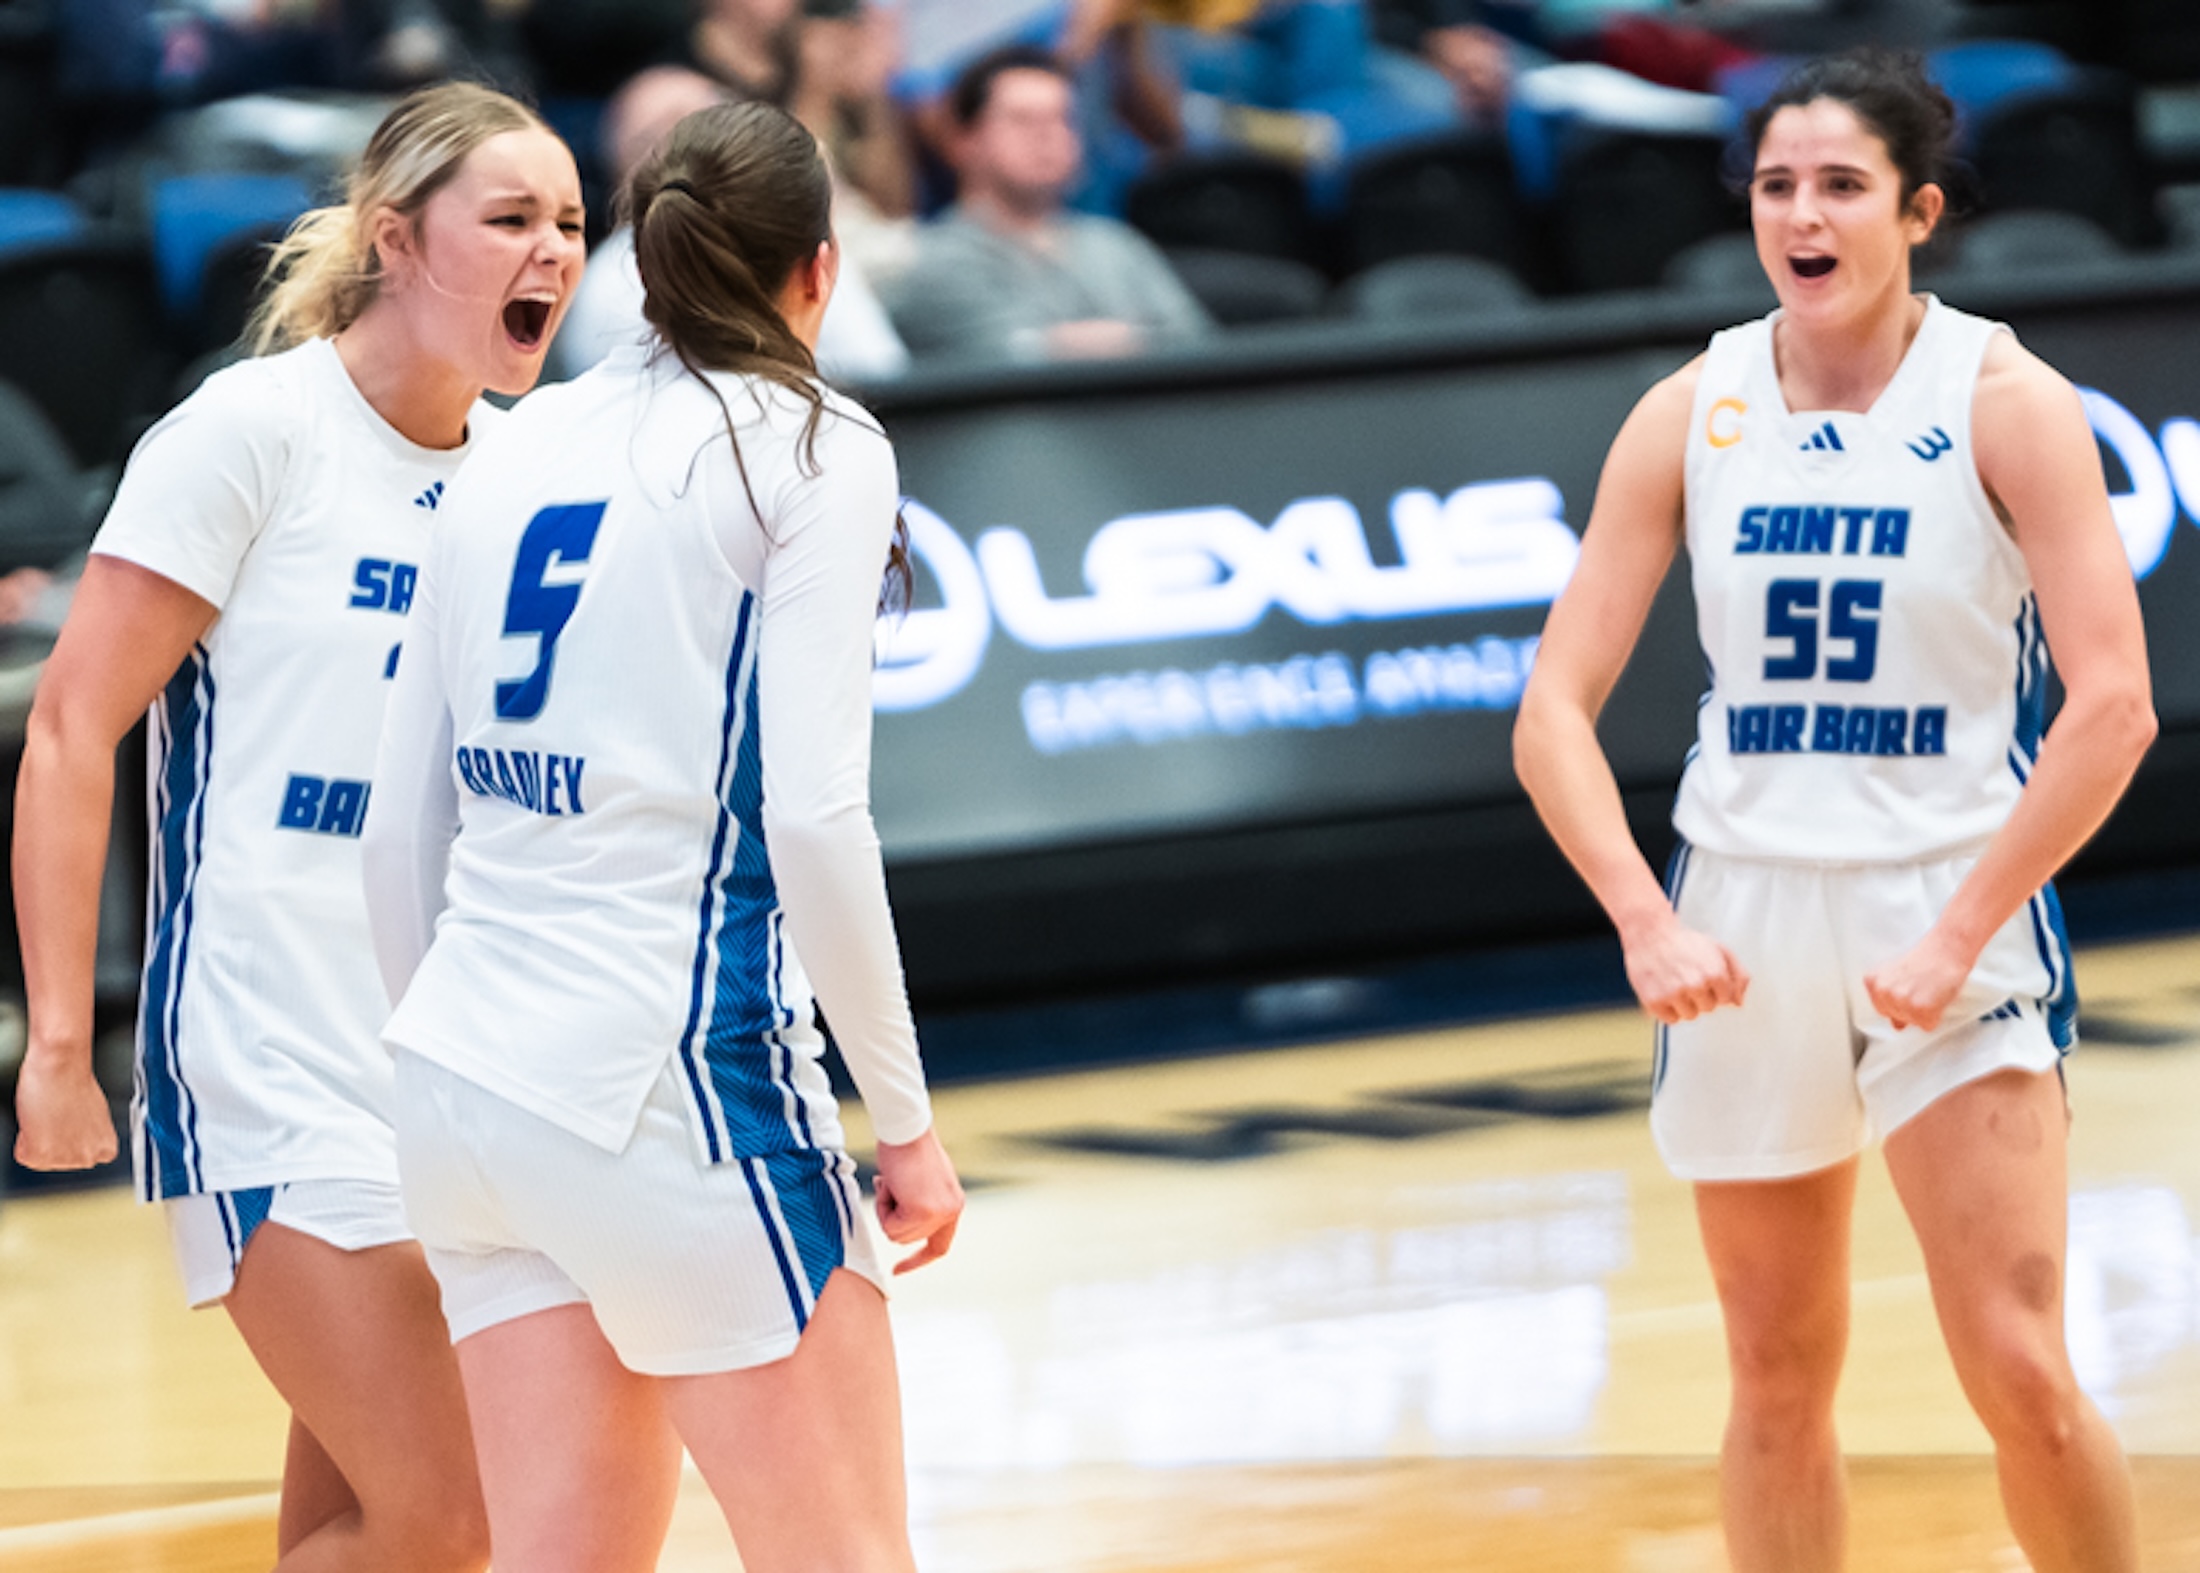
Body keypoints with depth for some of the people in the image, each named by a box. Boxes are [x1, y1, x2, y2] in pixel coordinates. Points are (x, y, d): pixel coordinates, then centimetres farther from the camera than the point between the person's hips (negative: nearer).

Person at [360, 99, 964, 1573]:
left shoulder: (518, 450, 13)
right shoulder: (815, 449, -4)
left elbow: (404, 826, 14)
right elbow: (812, 816, -13)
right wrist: (905, 1118, -6)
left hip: (471, 1079, 6)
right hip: (679, 1067, -6)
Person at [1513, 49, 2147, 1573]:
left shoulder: (2005, 401, -8)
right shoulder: (1694, 413, 1)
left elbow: (2112, 706, -14)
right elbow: (1555, 714, 1)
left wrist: (1955, 937, -18)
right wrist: (1646, 921, -13)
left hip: (1950, 908, -3)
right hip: (1743, 916, 3)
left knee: (2020, 1371, -12)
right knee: (1780, 1380, 9)